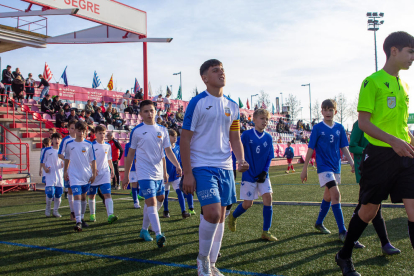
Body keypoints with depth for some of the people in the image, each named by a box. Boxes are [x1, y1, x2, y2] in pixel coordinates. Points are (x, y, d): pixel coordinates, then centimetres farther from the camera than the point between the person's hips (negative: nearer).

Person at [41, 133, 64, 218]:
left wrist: (63, 164, -6)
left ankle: (55, 211, 18)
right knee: (50, 193, -12)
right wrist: (45, 168, -13)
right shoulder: (47, 150, 1)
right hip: (50, 175, -3)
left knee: (59, 194, 3)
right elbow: (42, 162, 5)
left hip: (59, 175, 3)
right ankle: (48, 209, 11)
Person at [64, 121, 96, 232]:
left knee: (83, 197, 12)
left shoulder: (89, 144, 0)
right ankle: (78, 222, -14)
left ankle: (82, 218, 26)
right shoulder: (69, 144, 2)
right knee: (77, 196, -13)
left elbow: (93, 160, 3)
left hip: (86, 175, 1)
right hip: (74, 175, -1)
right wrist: (65, 172, 16)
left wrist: (94, 174, 0)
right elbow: (67, 159, 14)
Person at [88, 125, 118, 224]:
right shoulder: (91, 145, -5)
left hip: (105, 173, 1)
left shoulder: (108, 146, 7)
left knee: (107, 194, -13)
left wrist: (112, 170, 21)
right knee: (92, 196, 11)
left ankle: (110, 215, -23)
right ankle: (92, 215, 28)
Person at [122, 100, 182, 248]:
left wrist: (177, 165, -7)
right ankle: (158, 234, -20)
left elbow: (168, 151, 8)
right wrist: (126, 175, 4)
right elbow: (131, 153, 3)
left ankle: (144, 229, 30)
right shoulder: (137, 131, -2)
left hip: (159, 173, 5)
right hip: (145, 173, -5)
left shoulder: (162, 130, 8)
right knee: (151, 203, -15)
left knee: (158, 201, 13)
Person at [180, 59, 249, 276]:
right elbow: (185, 139, -7)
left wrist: (241, 159, -3)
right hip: (202, 167, -6)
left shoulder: (232, 106, 12)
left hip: (225, 168, 6)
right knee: (212, 213, -17)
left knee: (220, 217, 8)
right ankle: (203, 257, 8)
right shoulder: (197, 102, -5)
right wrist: (187, 174, -12)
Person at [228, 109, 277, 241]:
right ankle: (233, 216, 33)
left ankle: (266, 232, 2)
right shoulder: (246, 135, -9)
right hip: (249, 175, -4)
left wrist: (264, 172, -5)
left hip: (263, 175, 4)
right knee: (248, 203, 1)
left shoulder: (268, 138, 2)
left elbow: (270, 157, 7)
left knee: (268, 197, -8)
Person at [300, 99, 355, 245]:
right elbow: (310, 149, -4)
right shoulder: (317, 128, -6)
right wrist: (305, 169, -5)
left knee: (328, 196, 15)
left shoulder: (339, 128, 5)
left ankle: (319, 223, 33)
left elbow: (344, 148, 10)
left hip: (336, 167, 6)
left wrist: (352, 163, -2)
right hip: (324, 166, -5)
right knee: (335, 194, -17)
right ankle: (342, 231, -14)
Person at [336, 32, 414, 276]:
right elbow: (363, 122, -12)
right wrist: (393, 141, -23)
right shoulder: (373, 82, -7)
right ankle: (344, 256, 25)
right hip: (380, 155, -6)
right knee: (369, 210, 4)